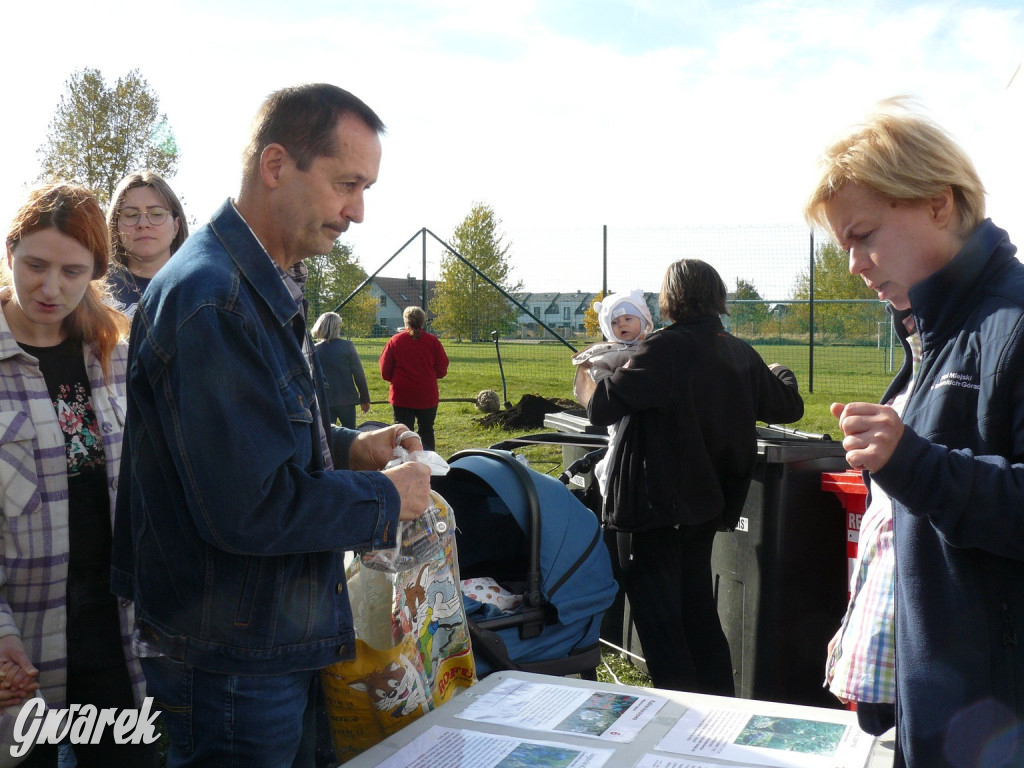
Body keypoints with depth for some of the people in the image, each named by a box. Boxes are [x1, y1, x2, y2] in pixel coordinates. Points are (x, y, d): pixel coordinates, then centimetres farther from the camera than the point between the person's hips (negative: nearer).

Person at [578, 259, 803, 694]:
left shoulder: (665, 348, -19)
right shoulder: (742, 355, 2)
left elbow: (603, 408, -21)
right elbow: (788, 406, 16)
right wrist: (780, 374, 37)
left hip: (653, 507, -7)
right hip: (705, 506, 7)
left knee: (658, 621, 2)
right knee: (698, 613, 20)